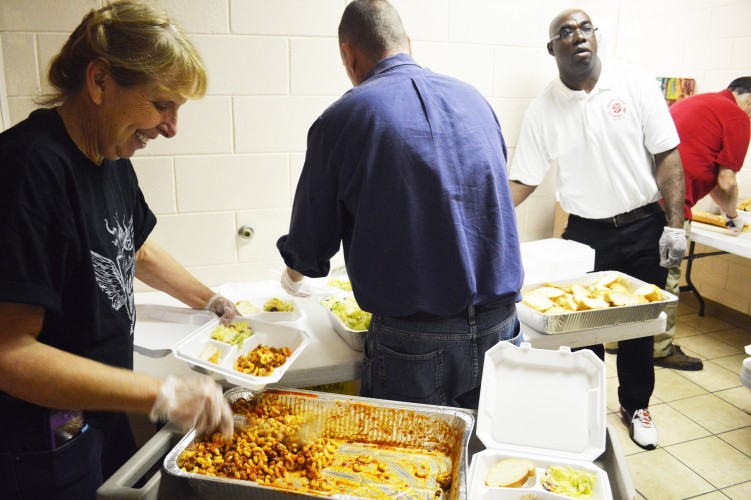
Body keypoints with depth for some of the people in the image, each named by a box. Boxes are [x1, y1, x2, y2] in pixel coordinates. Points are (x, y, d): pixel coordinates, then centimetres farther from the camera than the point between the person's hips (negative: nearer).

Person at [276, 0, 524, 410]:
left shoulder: (340, 120, -8)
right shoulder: (474, 99, 6)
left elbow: (311, 246, -2)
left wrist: (292, 276, 23)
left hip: (413, 341, -4)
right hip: (500, 329, 5)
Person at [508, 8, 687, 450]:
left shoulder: (636, 84, -5)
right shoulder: (543, 111, -3)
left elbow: (667, 157, -4)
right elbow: (522, 181, -2)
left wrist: (675, 225, -10)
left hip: (645, 229, 0)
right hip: (586, 233, 0)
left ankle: (636, 406, 36)